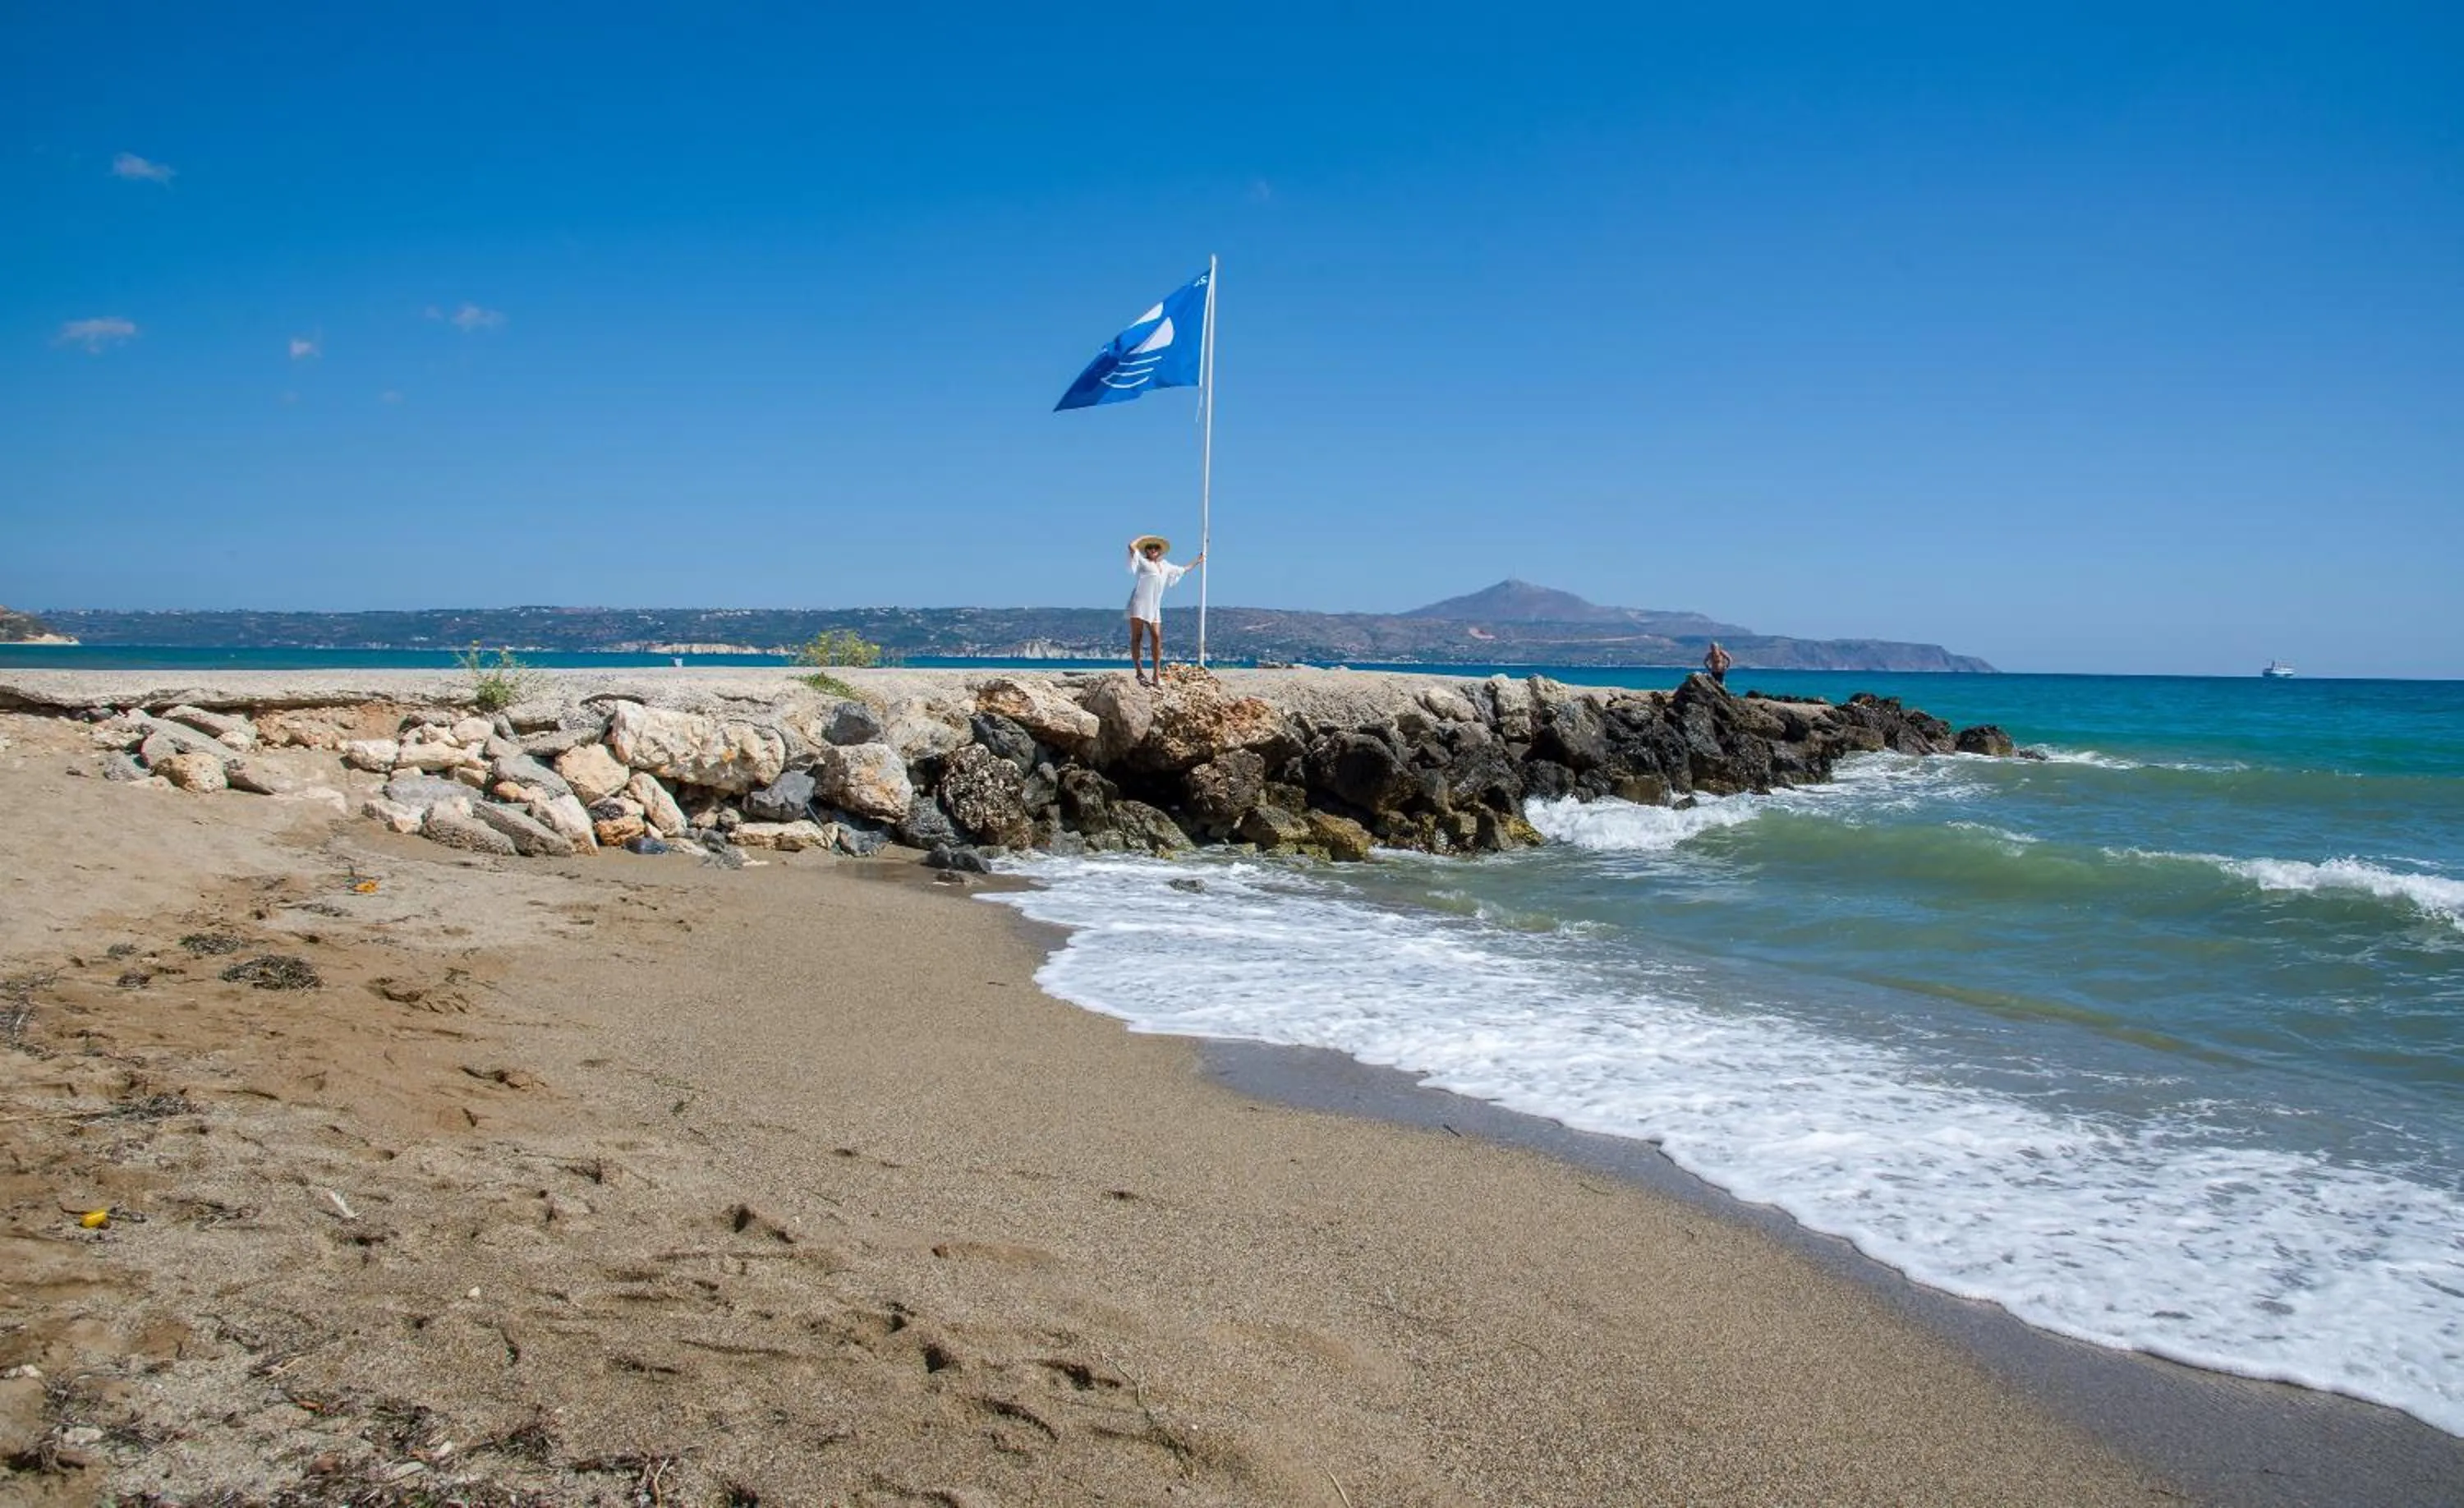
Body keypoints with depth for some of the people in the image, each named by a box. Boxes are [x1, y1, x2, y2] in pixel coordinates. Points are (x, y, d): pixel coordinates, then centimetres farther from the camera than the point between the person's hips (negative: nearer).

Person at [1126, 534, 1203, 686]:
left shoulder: (1165, 566, 21)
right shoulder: (1142, 562, 6)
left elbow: (1183, 570, 38)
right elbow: (1132, 546, -9)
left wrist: (1198, 561, 45)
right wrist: (1144, 538, 8)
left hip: (1154, 607, 5)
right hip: (1139, 604, -5)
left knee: (1156, 637, -5)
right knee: (1136, 637, -4)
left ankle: (1157, 674, -4)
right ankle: (1139, 672, -5)